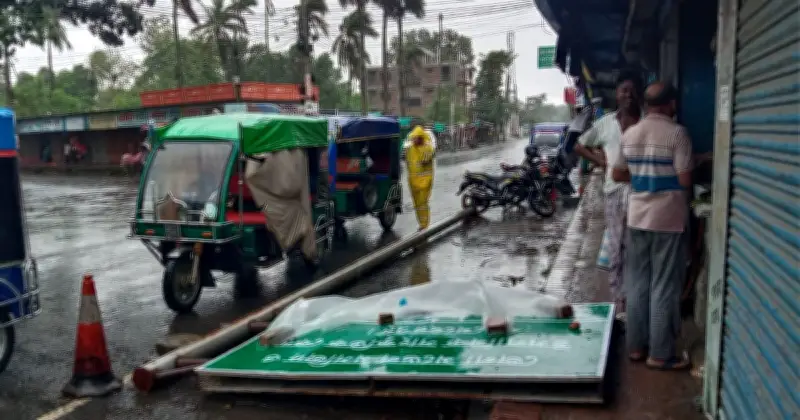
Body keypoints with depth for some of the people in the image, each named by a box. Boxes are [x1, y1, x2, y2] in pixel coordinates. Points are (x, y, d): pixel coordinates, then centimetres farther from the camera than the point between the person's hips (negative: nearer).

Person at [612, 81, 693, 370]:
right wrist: (669, 176, 6)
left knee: (637, 284, 12)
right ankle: (660, 354, 9)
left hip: (637, 218, 6)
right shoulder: (677, 133, -12)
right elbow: (685, 181, -15)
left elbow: (617, 175, 12)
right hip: (668, 220, -5)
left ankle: (636, 346, 20)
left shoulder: (629, 134, 5)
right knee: (664, 288, 2)